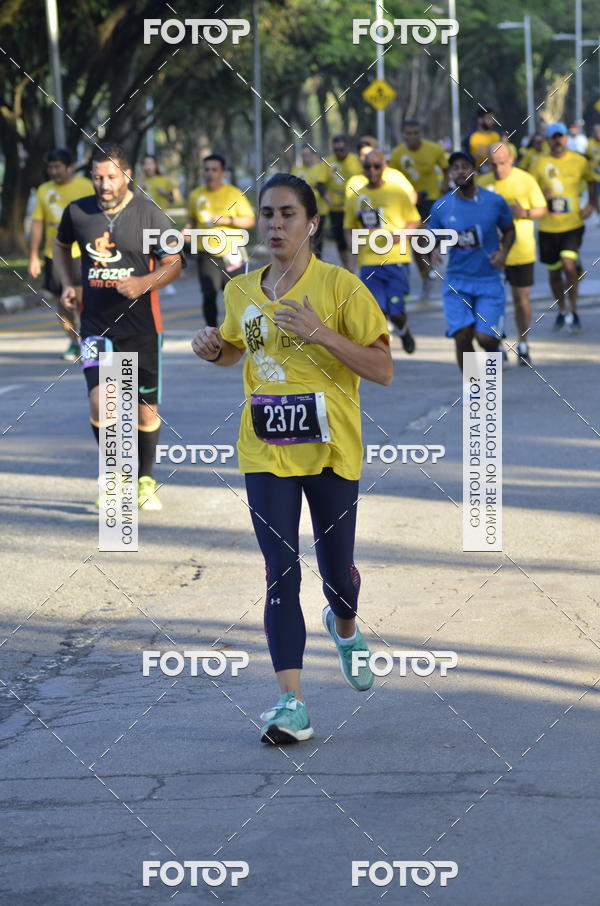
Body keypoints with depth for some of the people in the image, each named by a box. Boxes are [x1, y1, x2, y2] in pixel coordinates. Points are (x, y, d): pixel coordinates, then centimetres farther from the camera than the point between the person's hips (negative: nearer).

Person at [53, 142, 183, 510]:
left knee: (146, 410, 6)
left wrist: (145, 283, -19)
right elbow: (61, 245, 22)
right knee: (100, 402, -16)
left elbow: (174, 264, 0)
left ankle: (146, 481, 25)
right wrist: (68, 284, 7)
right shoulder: (78, 212, 1)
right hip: (96, 325, 1)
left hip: (141, 327, -1)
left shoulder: (150, 215, -6)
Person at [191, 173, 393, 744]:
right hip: (266, 451, 2)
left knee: (336, 569, 9)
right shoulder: (241, 292, 7)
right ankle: (291, 703, -11)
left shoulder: (339, 286, -7)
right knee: (281, 573, -7)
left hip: (331, 449, -2)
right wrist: (213, 349, 4)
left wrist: (322, 334, -22)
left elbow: (382, 370, -10)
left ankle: (344, 628, 46)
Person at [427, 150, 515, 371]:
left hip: (489, 280, -1)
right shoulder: (440, 207, -2)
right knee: (462, 336, -9)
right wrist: (434, 251, -15)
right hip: (457, 282, 1)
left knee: (485, 337, -10)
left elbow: (509, 230, 11)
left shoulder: (494, 202, -4)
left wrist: (503, 252, -8)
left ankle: (493, 348, 28)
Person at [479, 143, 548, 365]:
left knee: (521, 297, 3)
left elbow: (542, 210, 2)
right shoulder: (483, 183, 1)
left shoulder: (525, 180, -3)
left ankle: (523, 345, 15)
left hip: (521, 250, -1)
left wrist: (524, 213, -17)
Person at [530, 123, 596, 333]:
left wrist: (591, 204, 5)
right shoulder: (540, 163, 1)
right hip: (548, 227, 2)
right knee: (554, 272, 8)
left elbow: (591, 180, 19)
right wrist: (542, 195, -14)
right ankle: (562, 311, 29)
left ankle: (573, 312, -2)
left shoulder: (579, 161, 1)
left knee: (569, 265, -17)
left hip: (573, 224, -2)